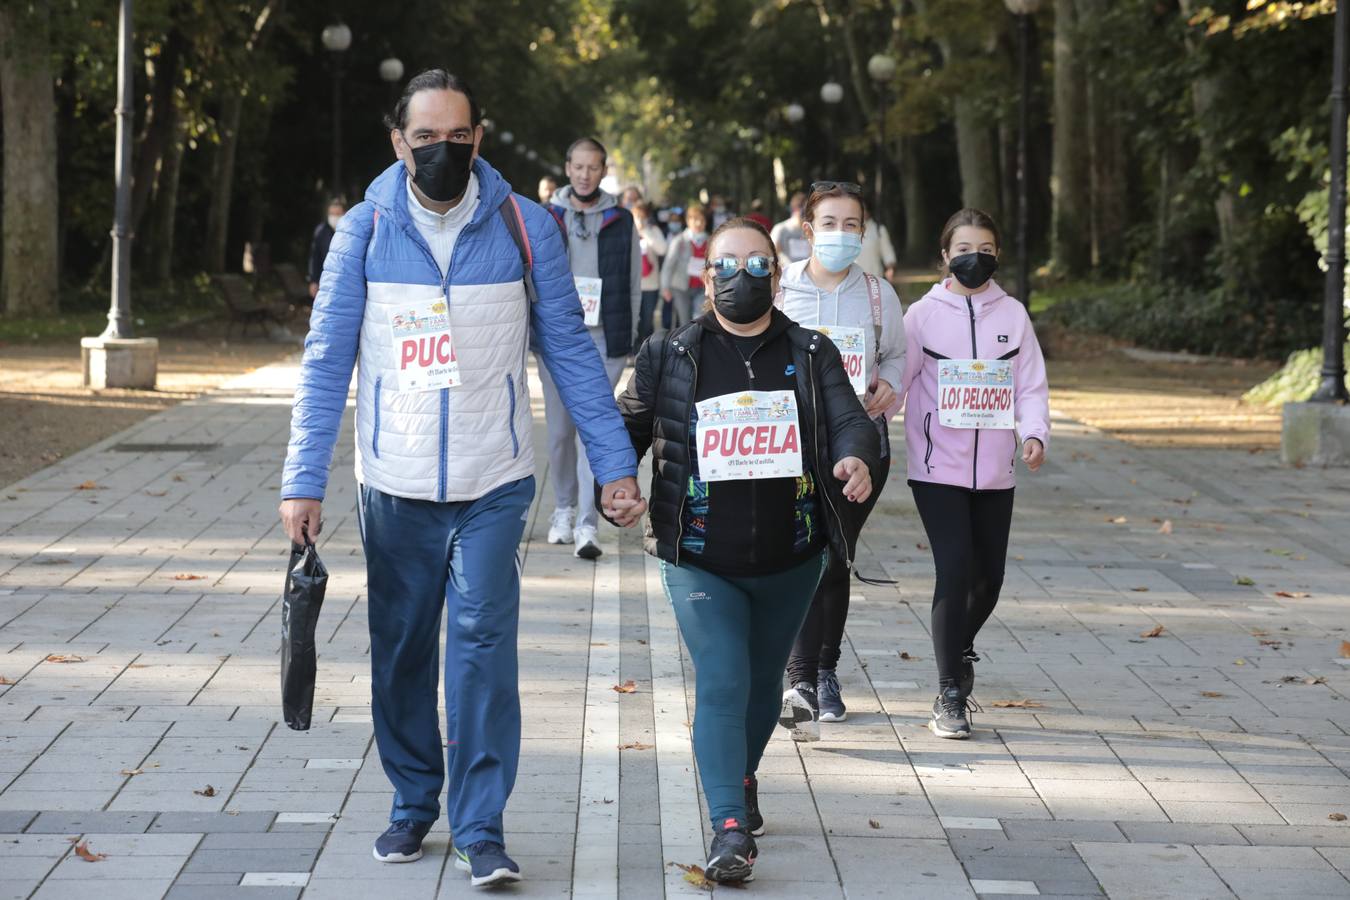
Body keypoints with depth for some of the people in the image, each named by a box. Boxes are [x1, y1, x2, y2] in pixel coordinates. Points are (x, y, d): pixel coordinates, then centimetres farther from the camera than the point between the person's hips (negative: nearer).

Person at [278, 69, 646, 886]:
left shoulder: (525, 228, -3)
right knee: (402, 650, 11)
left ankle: (482, 828, -5)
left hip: (493, 486, -1)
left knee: (483, 644, -11)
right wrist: (304, 481, -7)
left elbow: (571, 351, 2)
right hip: (395, 486, 1)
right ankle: (414, 803, 28)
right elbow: (327, 363, -1)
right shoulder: (365, 231, -2)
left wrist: (615, 462, -2)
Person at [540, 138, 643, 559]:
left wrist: (627, 339, 3)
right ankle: (564, 509, 27)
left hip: (604, 339, -1)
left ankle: (587, 526, -14)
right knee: (560, 430, 9)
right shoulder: (545, 219, 6)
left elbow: (634, 283, 8)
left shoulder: (621, 221, 6)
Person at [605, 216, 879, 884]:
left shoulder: (812, 355, 3)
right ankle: (730, 829, -17)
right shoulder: (668, 358, 0)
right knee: (722, 686, -15)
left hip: (789, 562, 3)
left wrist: (856, 457, -31)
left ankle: (742, 777, 46)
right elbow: (628, 427, 4)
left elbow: (848, 419, -7)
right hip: (701, 563, -2)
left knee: (763, 681, 19)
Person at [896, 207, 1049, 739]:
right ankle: (950, 694, -6)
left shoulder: (1013, 315, 7)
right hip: (938, 469, -3)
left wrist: (1034, 434, -12)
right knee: (955, 570, -14)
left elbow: (1030, 385, 6)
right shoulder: (923, 315, 0)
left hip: (995, 472, 3)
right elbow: (896, 379, -3)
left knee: (989, 576, 9)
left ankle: (960, 651, 41)